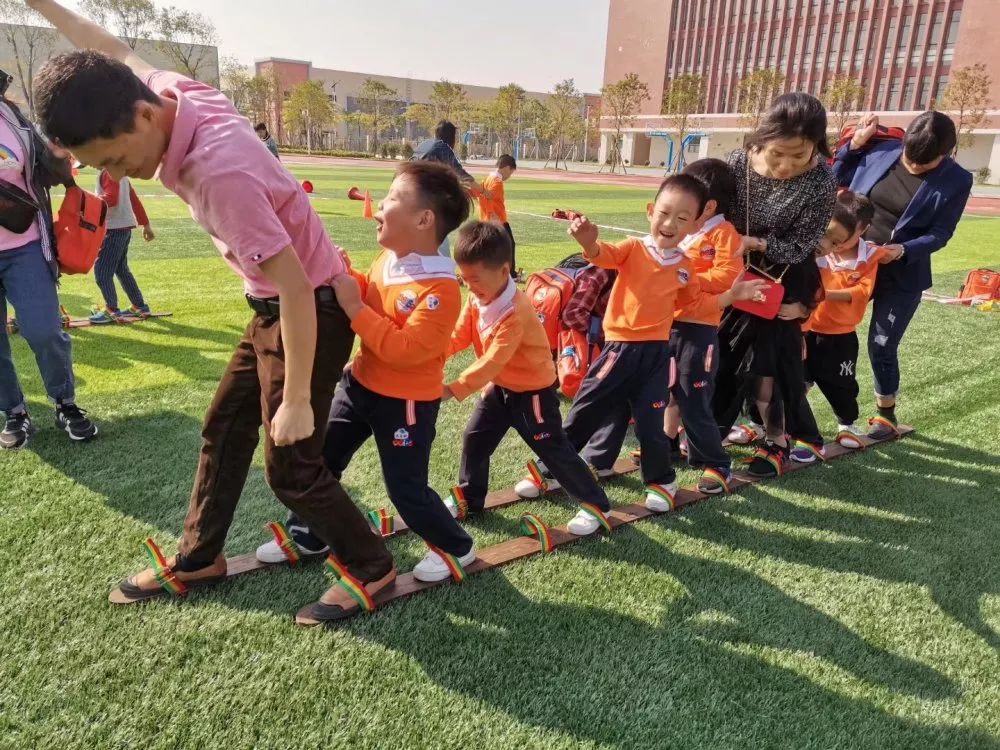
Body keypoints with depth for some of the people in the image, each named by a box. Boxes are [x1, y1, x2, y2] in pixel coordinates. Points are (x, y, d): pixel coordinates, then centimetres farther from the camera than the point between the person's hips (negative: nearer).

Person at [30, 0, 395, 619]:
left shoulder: (217, 171, -32)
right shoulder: (176, 92, -6)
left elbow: (297, 290, -30)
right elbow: (115, 55, 19)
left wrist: (296, 400, -24)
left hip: (312, 312, -9)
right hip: (275, 308, 9)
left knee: (291, 467, 0)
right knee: (225, 430, 19)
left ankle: (373, 570, 21)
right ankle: (198, 560, 37)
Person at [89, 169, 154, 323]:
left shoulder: (108, 171, -14)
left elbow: (111, 199, -27)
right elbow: (134, 198, 18)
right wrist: (146, 224, 21)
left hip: (115, 228, -10)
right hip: (123, 226, 10)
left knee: (101, 270, -4)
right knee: (121, 269, 18)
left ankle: (111, 310, 1)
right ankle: (139, 306, 22)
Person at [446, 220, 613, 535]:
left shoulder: (515, 312, -33)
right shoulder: (477, 299, -5)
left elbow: (492, 362, -34)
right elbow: (459, 336, -3)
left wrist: (453, 389, -34)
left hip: (532, 392, -8)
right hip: (498, 388, 8)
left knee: (554, 450, 1)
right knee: (474, 439, 12)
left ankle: (595, 505, 16)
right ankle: (469, 499, 31)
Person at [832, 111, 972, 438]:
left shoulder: (956, 181, -9)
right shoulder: (882, 151, -5)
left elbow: (940, 234, -9)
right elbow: (838, 180, 6)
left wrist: (904, 250, -26)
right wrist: (854, 145, -7)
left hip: (901, 277, -2)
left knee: (882, 346, 6)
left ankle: (886, 414, 28)